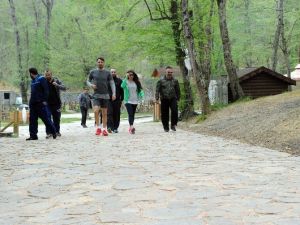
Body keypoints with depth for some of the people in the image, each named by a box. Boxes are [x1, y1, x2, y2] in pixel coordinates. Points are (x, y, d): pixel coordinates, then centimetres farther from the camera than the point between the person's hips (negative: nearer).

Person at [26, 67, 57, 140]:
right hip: (33, 103, 8)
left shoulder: (41, 79, -7)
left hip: (41, 103, -8)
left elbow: (46, 90, -13)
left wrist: (44, 100, -18)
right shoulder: (33, 81, 17)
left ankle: (53, 132, 7)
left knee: (46, 118, -5)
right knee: (32, 120, 5)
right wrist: (31, 101, 17)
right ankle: (33, 135, 9)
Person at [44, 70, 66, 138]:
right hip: (48, 104, 0)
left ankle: (57, 131, 21)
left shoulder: (56, 81, -1)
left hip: (56, 103, 0)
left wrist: (57, 85, -25)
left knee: (57, 118, 8)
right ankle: (49, 132, -5)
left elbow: (64, 88, -9)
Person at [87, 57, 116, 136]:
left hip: (105, 95, 1)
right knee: (96, 111, -19)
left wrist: (114, 93, -9)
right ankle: (98, 127, -5)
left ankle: (104, 129, 13)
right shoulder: (92, 72, 4)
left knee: (104, 113, 5)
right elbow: (88, 81, 14)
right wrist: (91, 85, -9)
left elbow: (112, 83, 2)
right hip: (96, 95, -1)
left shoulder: (107, 73, 3)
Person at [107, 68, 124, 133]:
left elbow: (122, 91, 10)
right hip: (109, 100, -1)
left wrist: (121, 99, 3)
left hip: (117, 100, 1)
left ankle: (115, 128, 10)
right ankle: (109, 127, -17)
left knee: (116, 115, 3)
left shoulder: (119, 80, 9)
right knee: (109, 113, -12)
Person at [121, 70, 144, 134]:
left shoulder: (136, 82, 9)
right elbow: (122, 86, -23)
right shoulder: (126, 82, -2)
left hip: (135, 101, 4)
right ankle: (131, 127, -30)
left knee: (133, 115, 10)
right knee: (130, 114, -18)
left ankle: (130, 128, 20)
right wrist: (126, 78, -25)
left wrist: (141, 95, -10)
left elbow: (140, 89, 9)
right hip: (128, 101, -4)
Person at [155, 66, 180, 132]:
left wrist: (178, 98, 14)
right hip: (164, 99, -1)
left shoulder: (175, 81, 8)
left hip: (173, 99, 1)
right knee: (165, 114, 3)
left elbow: (178, 90, 15)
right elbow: (157, 90, -1)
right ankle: (166, 127, 16)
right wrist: (157, 98, -8)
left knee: (174, 111, -18)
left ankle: (173, 125, -6)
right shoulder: (161, 81, 0)